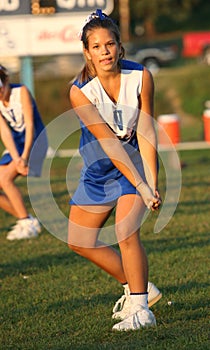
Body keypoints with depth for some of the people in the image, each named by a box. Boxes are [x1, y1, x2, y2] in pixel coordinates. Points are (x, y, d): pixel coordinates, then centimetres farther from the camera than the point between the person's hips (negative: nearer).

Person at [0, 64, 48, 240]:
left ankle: (28, 224, -18)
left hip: (34, 140, -7)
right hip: (15, 145, 7)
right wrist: (16, 159, -28)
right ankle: (27, 221, 9)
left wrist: (25, 157, -30)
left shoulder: (21, 92, -19)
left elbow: (30, 125, -22)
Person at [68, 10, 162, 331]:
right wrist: (141, 187, -32)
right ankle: (139, 287, 25)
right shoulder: (80, 91, -22)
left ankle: (140, 310, -12)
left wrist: (152, 183, -24)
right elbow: (109, 144, -27)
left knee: (126, 232, -23)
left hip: (138, 162, -3)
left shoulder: (140, 77, -19)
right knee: (79, 241, 8)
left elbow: (145, 133, -17)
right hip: (99, 169, 3)